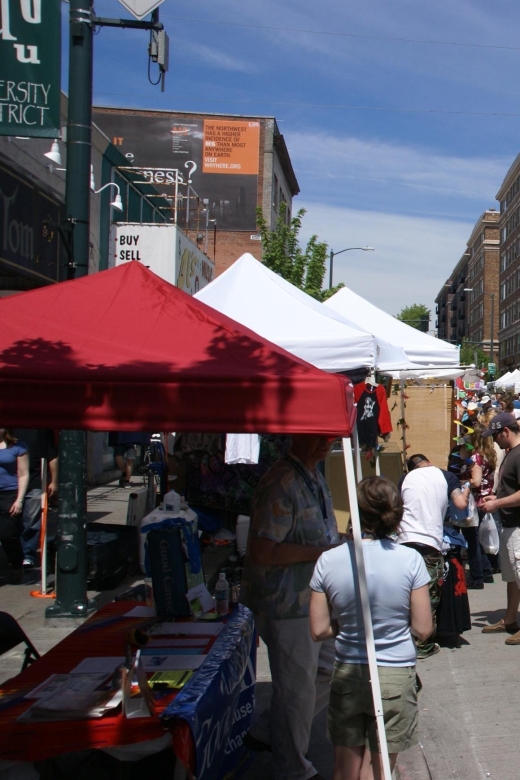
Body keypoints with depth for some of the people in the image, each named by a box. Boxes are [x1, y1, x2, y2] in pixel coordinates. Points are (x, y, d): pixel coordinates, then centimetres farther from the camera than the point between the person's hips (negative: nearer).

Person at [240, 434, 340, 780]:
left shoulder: (315, 476, 10)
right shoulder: (281, 484, -22)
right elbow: (263, 551, -27)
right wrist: (324, 551, -23)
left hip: (317, 600, 10)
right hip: (288, 605, -10)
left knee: (331, 671, 18)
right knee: (297, 687, 4)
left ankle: (267, 731, 32)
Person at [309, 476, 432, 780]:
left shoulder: (328, 561, -9)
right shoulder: (410, 560, -12)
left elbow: (319, 630, -5)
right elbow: (423, 629, -8)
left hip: (347, 675, 1)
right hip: (396, 676, -1)